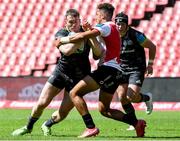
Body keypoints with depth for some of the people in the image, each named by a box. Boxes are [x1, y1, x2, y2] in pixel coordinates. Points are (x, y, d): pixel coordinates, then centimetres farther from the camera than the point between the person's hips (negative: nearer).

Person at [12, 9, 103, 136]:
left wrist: (92, 37, -38)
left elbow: (99, 54, -24)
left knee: (63, 112, -5)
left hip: (78, 77, -1)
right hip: (61, 72, 1)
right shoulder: (61, 34, -13)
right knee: (42, 103, -2)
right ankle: (28, 127, 26)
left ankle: (47, 125, 27)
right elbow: (66, 50, -33)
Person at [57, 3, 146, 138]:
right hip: (115, 72, 10)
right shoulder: (113, 28, 26)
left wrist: (65, 40, -8)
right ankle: (136, 123, 7)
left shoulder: (107, 26, -6)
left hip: (107, 69, -10)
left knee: (75, 93, -11)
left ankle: (91, 128, -19)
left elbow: (83, 36, -20)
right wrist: (89, 30, 9)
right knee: (104, 110, 17)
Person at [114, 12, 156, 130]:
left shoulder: (136, 35, -16)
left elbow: (152, 47, -5)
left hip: (137, 69, -5)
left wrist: (150, 64, -5)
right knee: (122, 97, -5)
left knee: (131, 97, -18)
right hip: (122, 69, 5)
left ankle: (147, 98, 16)